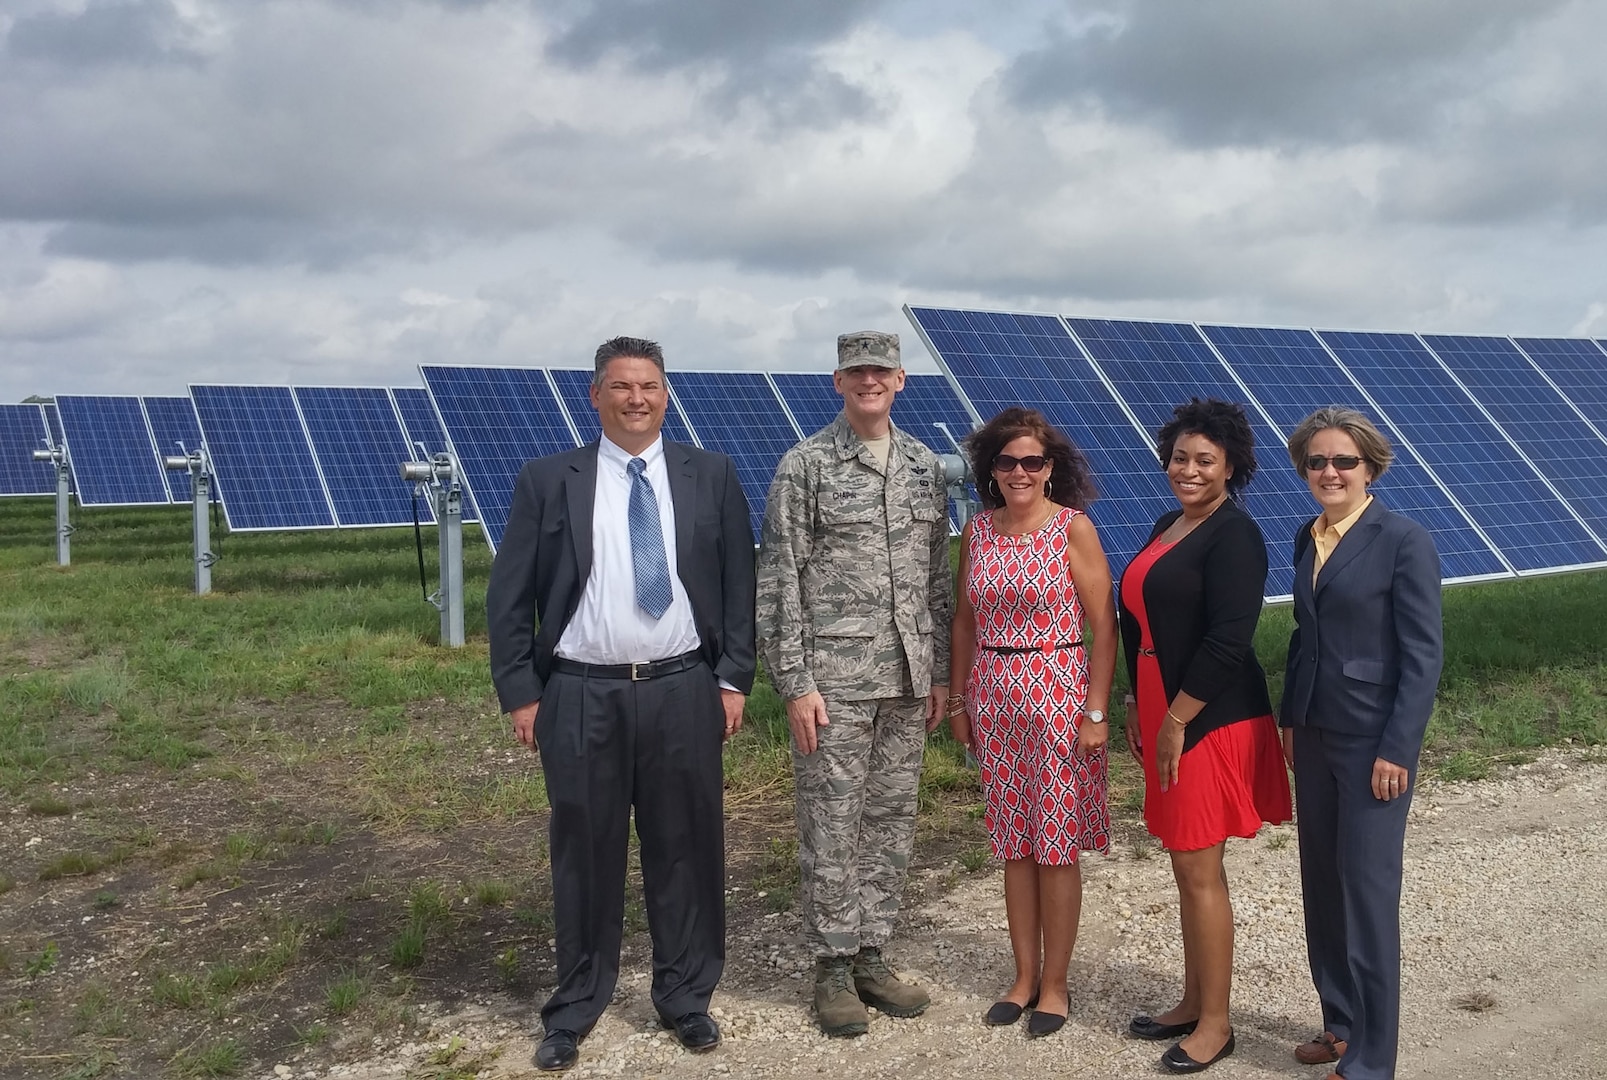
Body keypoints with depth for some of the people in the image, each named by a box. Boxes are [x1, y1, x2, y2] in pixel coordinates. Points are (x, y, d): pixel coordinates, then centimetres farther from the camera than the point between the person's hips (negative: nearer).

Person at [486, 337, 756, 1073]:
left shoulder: (711, 476, 5)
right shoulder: (548, 481, 2)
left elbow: (739, 583, 5)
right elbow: (508, 596, 2)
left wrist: (733, 679, -1)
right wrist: (520, 693, -2)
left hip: (684, 691, 1)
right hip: (580, 695, 0)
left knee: (686, 847, 9)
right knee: (585, 852, 9)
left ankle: (686, 996, 27)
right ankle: (575, 1007, 25)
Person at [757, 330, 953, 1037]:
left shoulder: (925, 468, 10)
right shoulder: (805, 466, -4)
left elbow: (937, 578, 13)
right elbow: (778, 580, -7)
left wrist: (939, 674, 10)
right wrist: (794, 682, -12)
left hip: (907, 681, 5)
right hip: (833, 679, -5)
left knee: (891, 822, 11)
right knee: (831, 827, 2)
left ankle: (872, 958, 24)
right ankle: (834, 969, 15)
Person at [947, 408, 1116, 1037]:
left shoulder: (1073, 528, -7)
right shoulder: (978, 530, 5)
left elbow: (1103, 626, -8)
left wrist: (1096, 711, -13)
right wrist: (959, 701, 10)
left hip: (1059, 696, -4)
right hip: (994, 700, 4)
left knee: (1056, 848, 4)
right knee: (1014, 846, 12)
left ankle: (1054, 984, 19)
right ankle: (1025, 975, 25)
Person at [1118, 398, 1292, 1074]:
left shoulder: (1234, 536, -14)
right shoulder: (1167, 527, 13)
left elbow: (1227, 641, -21)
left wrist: (1176, 721, -18)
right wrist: (1140, 710, 15)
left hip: (1209, 722, -9)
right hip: (1165, 717, 9)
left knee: (1200, 872, 0)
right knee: (1186, 869, 16)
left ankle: (1215, 1023, 13)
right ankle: (1193, 1002, 29)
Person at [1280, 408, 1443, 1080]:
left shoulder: (1404, 541, -12)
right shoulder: (1307, 538, 9)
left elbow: (1424, 654, -14)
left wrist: (1397, 750, -16)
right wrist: (1290, 718, 13)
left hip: (1373, 742, -7)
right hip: (1314, 737, 7)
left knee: (1367, 893, 0)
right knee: (1321, 886, 14)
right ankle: (1340, 1024, 29)